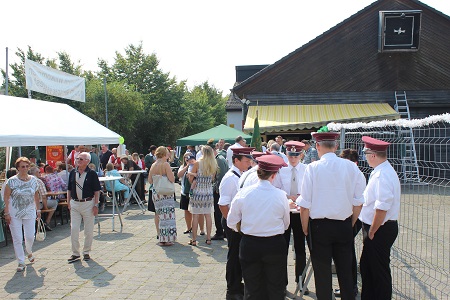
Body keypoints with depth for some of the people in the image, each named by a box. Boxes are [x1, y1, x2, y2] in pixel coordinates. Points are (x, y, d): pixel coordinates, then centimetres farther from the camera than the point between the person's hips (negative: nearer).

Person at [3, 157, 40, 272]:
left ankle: (29, 252, 36)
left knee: (30, 236, 3)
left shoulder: (33, 180, 3)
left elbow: (36, 196, 12)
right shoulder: (12, 181, -8)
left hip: (29, 212, 3)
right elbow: (6, 198, -6)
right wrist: (6, 213, -10)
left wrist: (38, 210, 12)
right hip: (14, 213, -2)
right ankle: (21, 262, 12)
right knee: (17, 239, 0)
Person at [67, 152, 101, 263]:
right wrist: (68, 202, 7)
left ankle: (86, 252, 20)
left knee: (89, 230, 5)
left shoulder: (92, 173, -6)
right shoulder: (73, 172, 6)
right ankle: (75, 253, 13)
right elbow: (69, 189, 14)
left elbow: (97, 191, -4)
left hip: (88, 204, -3)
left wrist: (96, 205, -9)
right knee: (74, 229, 2)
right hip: (74, 204, 3)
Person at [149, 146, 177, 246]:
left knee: (160, 215, 13)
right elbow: (172, 179, -18)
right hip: (166, 193, -7)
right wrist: (172, 174, 2)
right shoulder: (165, 164, -11)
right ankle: (166, 239, -1)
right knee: (167, 216, -2)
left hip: (155, 193, 7)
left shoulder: (153, 165, 9)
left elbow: (150, 181, 13)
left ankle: (161, 238, 19)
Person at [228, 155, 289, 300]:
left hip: (249, 245, 1)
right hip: (275, 245, -1)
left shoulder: (243, 193, -9)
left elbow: (231, 222, -1)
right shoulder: (281, 195, -11)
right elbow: (286, 224, 2)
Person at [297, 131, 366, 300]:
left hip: (320, 226, -3)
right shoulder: (351, 167, -3)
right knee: (345, 272, 15)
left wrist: (305, 229, 1)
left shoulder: (313, 168, -12)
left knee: (322, 273, 9)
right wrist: (350, 225, 15)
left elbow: (305, 205, -12)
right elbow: (358, 203, 2)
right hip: (345, 226, 3)